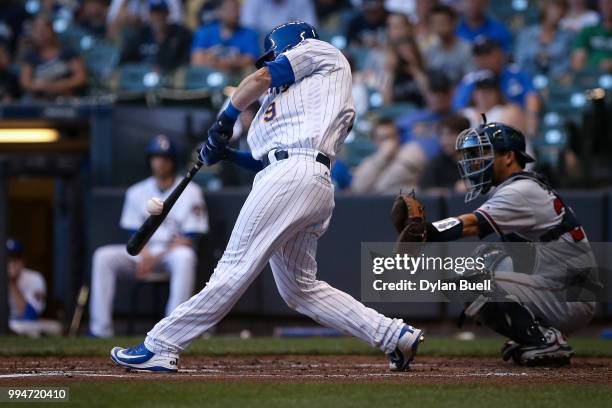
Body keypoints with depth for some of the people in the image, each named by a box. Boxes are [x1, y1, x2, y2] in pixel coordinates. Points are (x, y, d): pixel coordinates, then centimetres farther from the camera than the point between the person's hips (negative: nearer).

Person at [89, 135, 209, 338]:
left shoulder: (190, 192, -2)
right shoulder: (137, 192, 10)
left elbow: (189, 239, -7)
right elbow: (135, 233, 7)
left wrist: (157, 258, -18)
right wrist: (145, 256, -15)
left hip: (172, 252, -4)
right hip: (144, 253, 4)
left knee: (184, 257, -39)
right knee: (103, 256, -21)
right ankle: (101, 329, -25)